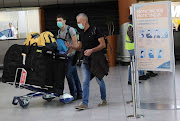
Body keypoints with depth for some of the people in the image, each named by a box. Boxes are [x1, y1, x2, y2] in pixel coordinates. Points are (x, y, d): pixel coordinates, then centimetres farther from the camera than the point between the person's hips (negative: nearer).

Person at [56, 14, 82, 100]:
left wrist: (67, 53, -18)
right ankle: (79, 94, 15)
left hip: (72, 54, -7)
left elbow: (75, 44, -17)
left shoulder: (70, 29, -12)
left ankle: (73, 94, -4)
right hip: (67, 55, 7)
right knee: (74, 75, 10)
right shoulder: (59, 31, 12)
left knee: (68, 73, -12)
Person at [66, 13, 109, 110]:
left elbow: (103, 45, -11)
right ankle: (84, 103, -4)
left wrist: (91, 50, -20)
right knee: (85, 82, -2)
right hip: (86, 60, 6)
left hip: (96, 59, -6)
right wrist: (70, 46, -2)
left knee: (99, 80, 4)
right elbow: (79, 47, 16)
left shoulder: (95, 30, -8)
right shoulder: (82, 33, 12)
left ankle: (104, 100, 22)